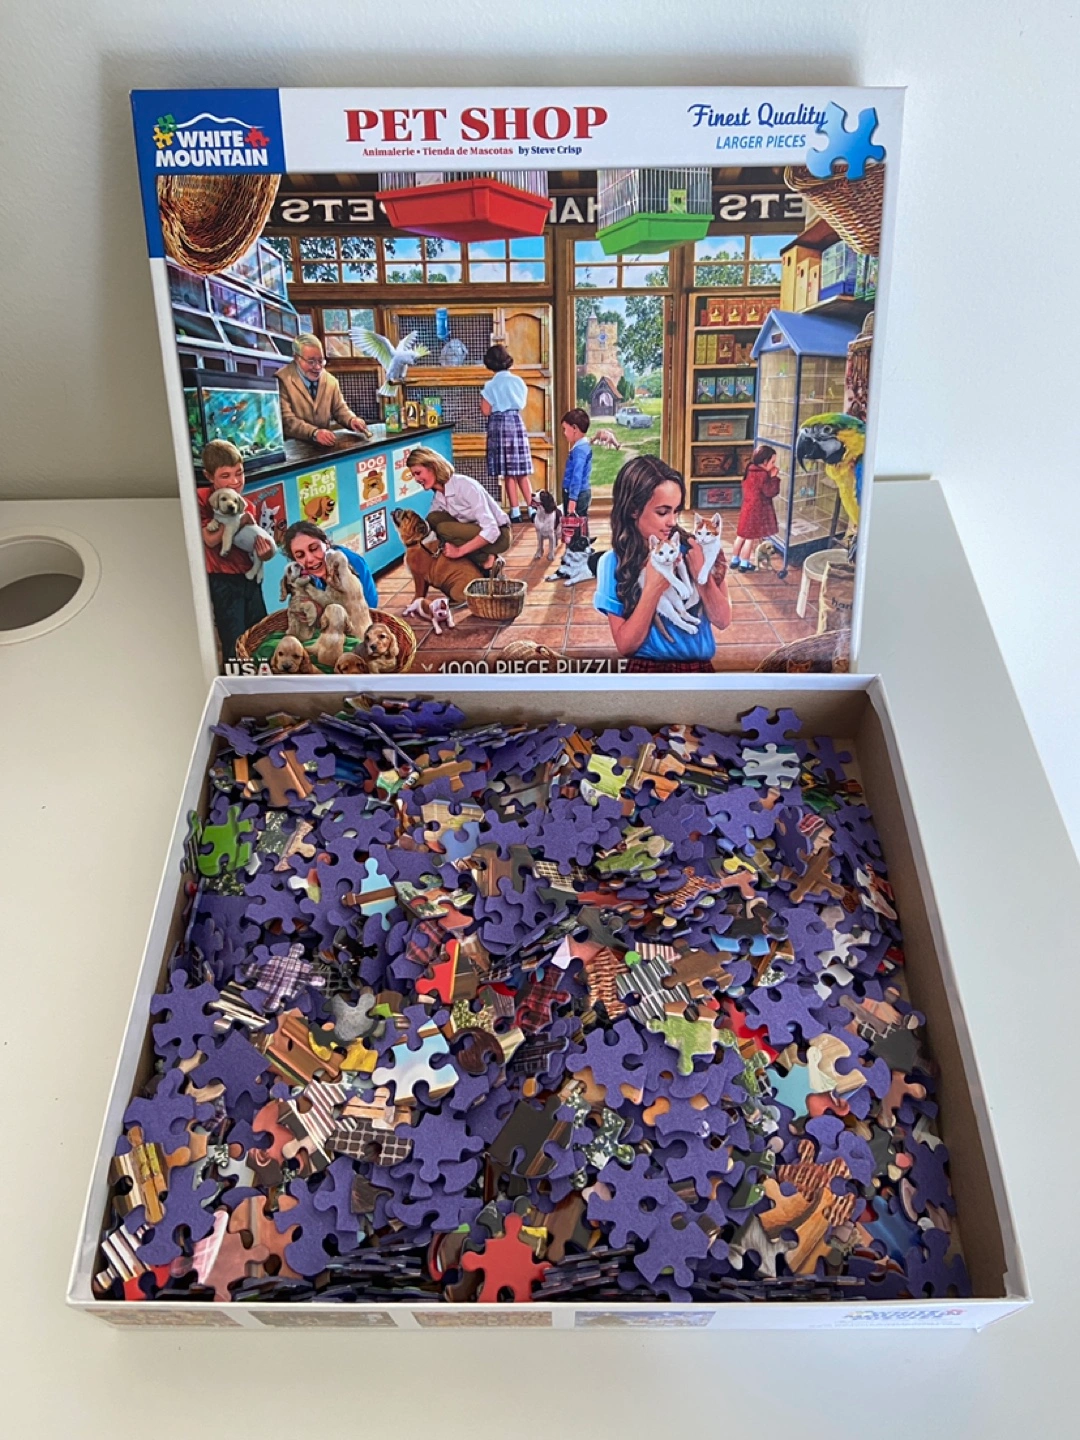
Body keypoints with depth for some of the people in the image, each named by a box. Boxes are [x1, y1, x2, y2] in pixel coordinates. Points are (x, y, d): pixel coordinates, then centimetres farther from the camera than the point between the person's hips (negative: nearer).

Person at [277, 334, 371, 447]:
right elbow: (286, 420, -16)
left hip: (324, 444, 6)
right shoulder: (282, 380, -8)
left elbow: (339, 409, 16)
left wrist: (351, 420, -7)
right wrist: (314, 433, -32)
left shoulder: (331, 381, 9)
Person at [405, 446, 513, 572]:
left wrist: (460, 551, -31)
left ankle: (486, 561, -10)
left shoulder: (465, 486, -25)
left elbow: (491, 530, -30)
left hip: (498, 535, -8)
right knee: (433, 519, -9)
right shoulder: (438, 494, -1)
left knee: (444, 528, -25)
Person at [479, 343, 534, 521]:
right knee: (521, 472, 8)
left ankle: (515, 512, 2)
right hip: (516, 423, 3)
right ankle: (532, 509, 6)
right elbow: (521, 403, 11)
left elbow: (486, 411, -10)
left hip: (499, 425, -3)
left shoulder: (491, 386, -9)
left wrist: (483, 400, 7)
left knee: (509, 473, 1)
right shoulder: (518, 381, 2)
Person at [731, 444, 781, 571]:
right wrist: (774, 477, -15)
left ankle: (735, 560, 25)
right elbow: (771, 492, -22)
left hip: (747, 508, 9)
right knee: (751, 538, 3)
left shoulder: (750, 471, 6)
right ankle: (744, 563, 12)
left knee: (741, 536, 16)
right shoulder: (762, 475, -22)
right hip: (756, 511, -9)